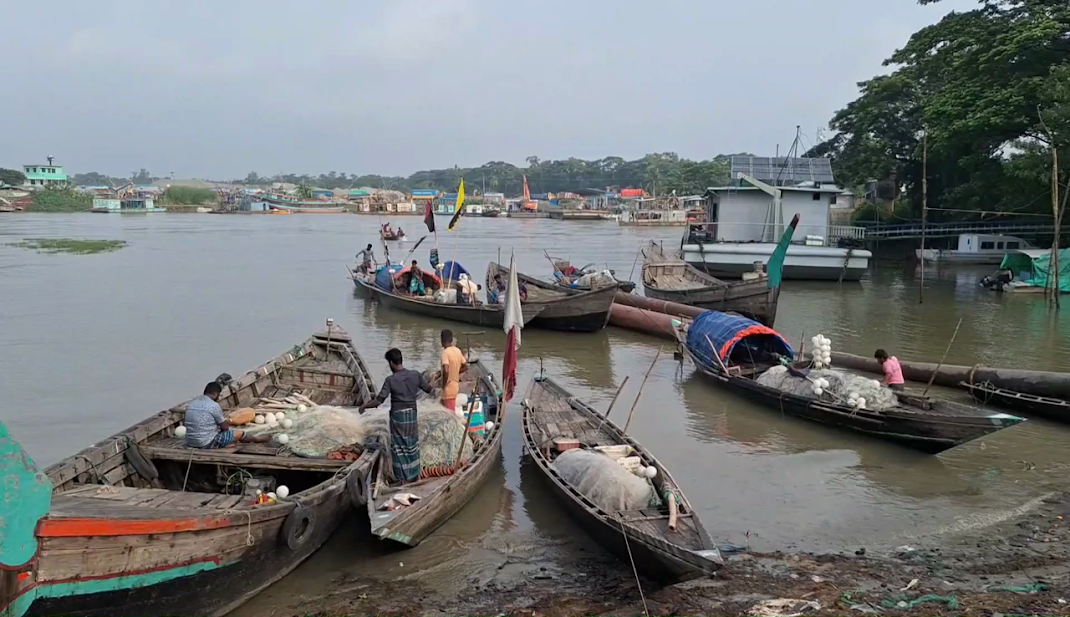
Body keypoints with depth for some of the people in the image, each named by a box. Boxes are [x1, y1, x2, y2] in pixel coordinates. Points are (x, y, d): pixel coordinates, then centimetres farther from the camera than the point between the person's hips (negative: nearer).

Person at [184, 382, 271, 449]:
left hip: (190, 443, 7)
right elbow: (225, 427, -7)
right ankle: (255, 439, 39)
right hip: (207, 443, -7)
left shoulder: (190, 404, 4)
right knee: (240, 433, 14)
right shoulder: (214, 406, -16)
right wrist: (226, 422, 18)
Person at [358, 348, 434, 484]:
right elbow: (430, 390, 8)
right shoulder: (415, 375, -4)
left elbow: (379, 400, -15)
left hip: (398, 417, -4)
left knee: (400, 449, 5)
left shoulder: (390, 380, -14)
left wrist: (364, 406, 0)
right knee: (413, 447, 17)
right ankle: (416, 477, 25)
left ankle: (404, 480, 7)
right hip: (412, 415, 4)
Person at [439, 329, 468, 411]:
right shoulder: (458, 351, 5)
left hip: (448, 389, -8)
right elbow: (465, 367, 14)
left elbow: (446, 371, -31)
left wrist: (443, 384, -17)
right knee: (452, 414, 18)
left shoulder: (445, 352, -19)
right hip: (455, 387, 8)